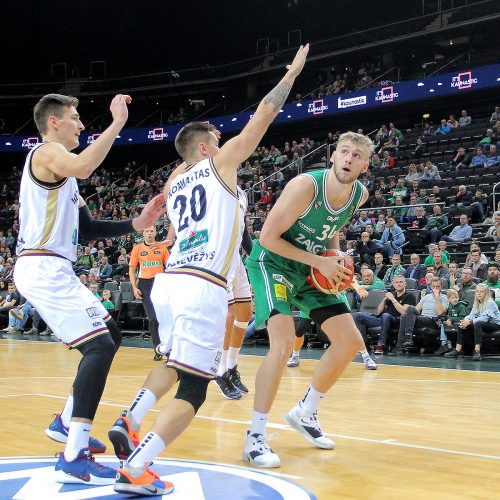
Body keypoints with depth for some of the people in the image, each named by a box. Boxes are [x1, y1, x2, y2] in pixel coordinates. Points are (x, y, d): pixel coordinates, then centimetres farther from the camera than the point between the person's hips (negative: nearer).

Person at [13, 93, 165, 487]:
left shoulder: (59, 167, 23)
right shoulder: (47, 152, -8)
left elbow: (87, 229, 21)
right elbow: (83, 167, -33)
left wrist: (136, 224, 10)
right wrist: (117, 123, -24)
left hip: (54, 270, 11)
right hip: (44, 268, -11)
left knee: (111, 335, 19)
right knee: (100, 345, -17)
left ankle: (66, 423, 25)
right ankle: (73, 458, -20)